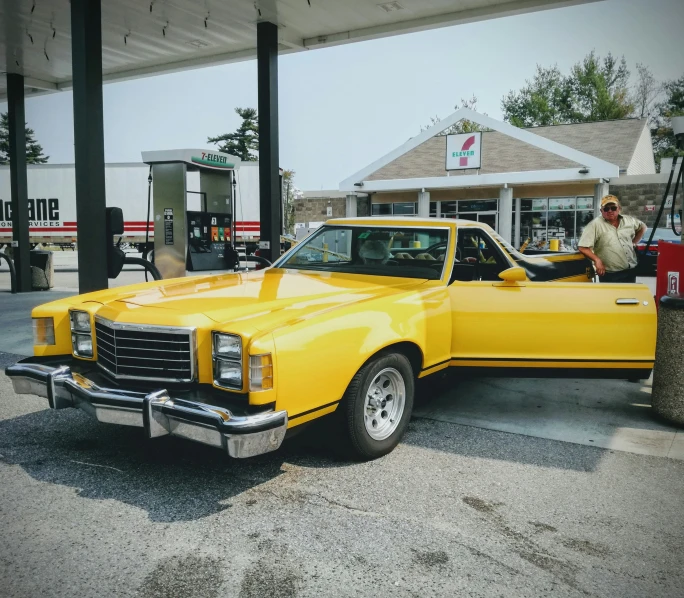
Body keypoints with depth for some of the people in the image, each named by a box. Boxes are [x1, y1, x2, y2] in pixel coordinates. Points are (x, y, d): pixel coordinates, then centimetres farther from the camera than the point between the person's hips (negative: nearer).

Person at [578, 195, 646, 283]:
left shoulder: (629, 220, 7)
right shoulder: (595, 224, -10)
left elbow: (642, 227, 28)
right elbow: (583, 247, -15)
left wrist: (634, 243, 16)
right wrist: (597, 260, -23)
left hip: (630, 271, 6)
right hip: (610, 275, -6)